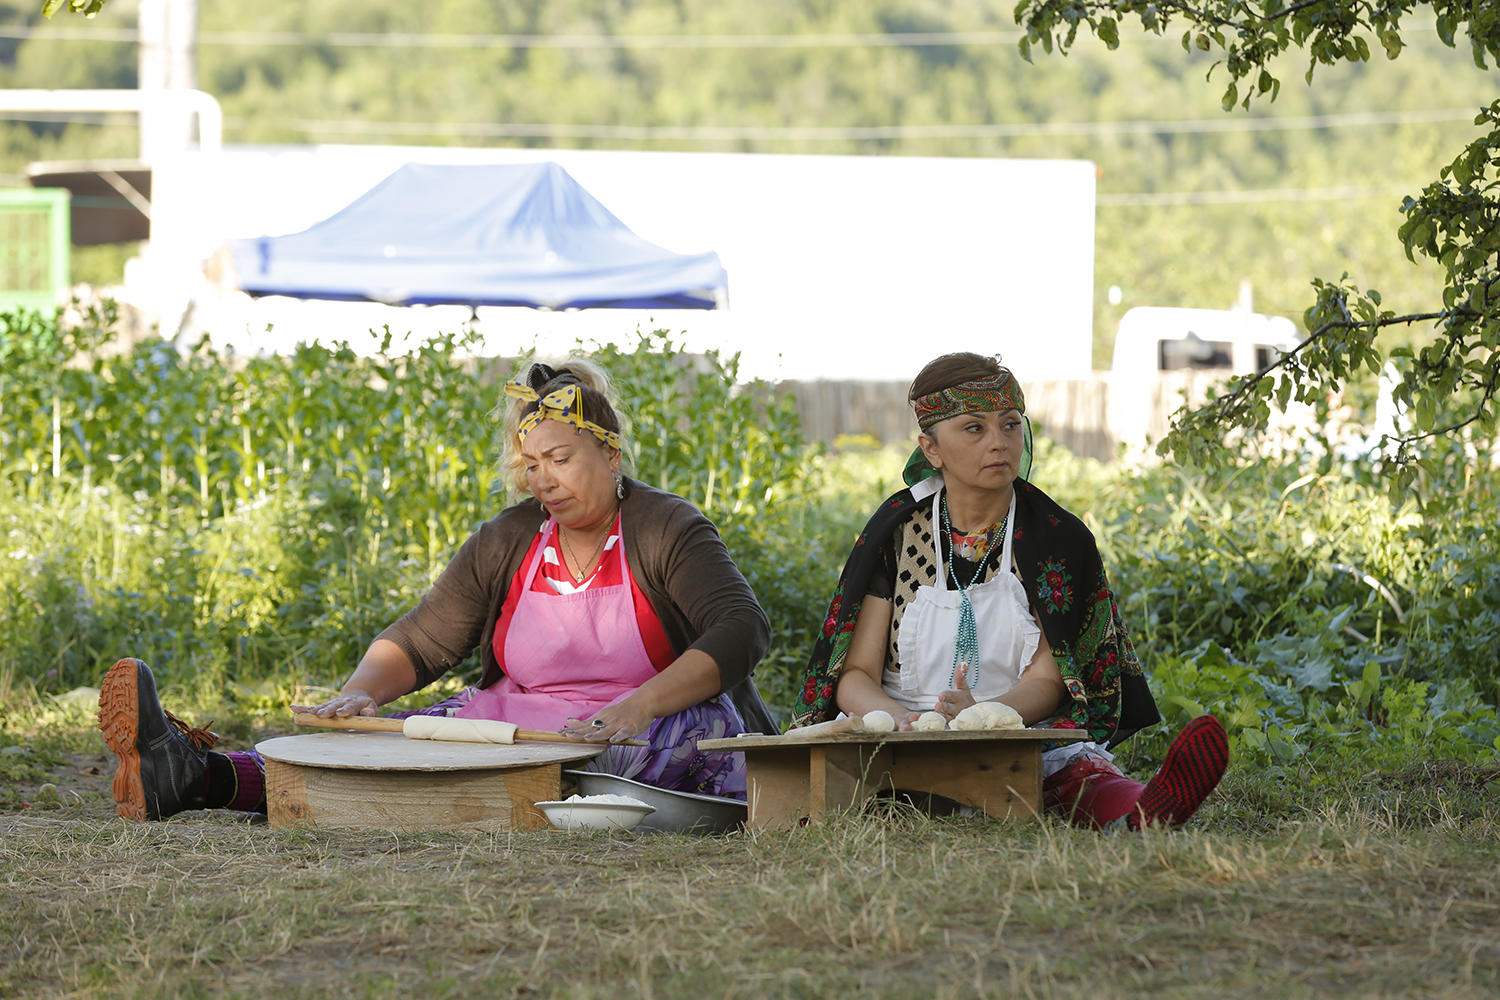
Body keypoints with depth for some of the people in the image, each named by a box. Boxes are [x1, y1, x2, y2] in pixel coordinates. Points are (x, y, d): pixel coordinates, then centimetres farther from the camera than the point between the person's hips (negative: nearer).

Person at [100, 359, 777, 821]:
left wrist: (640, 707, -36)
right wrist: (362, 691, -18)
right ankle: (195, 776, -41)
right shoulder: (506, 543, 9)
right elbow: (417, 643, 6)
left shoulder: (668, 532, -5)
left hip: (634, 741, -4)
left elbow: (741, 630, -20)